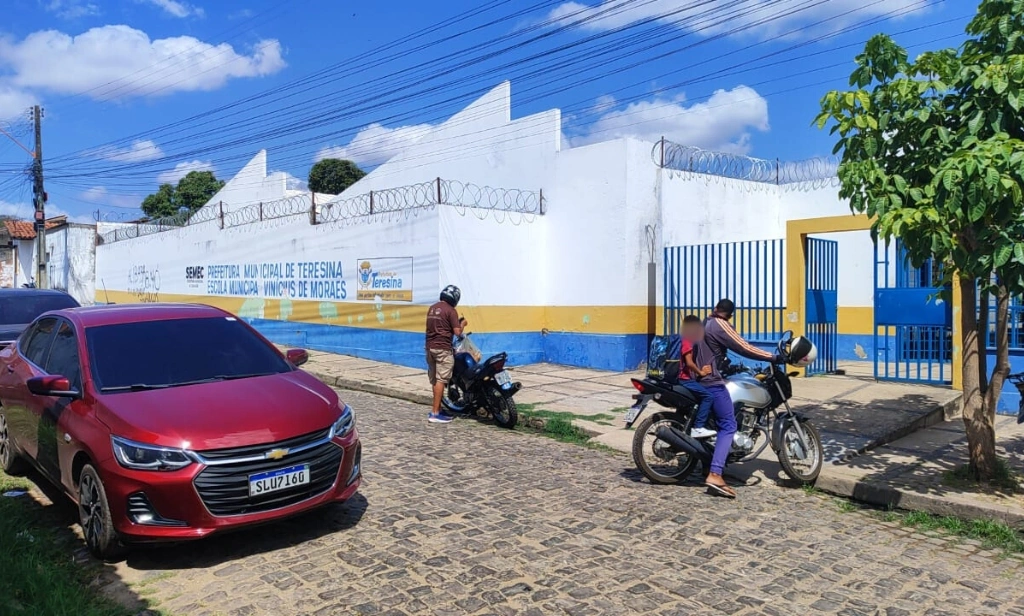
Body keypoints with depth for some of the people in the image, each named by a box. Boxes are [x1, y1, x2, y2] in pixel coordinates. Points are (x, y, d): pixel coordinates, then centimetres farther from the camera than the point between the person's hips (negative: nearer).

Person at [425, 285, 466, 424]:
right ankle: (435, 413, -8)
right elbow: (457, 332, -13)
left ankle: (437, 409, 22)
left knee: (434, 380, 13)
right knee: (441, 380, -6)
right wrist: (462, 324, 7)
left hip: (430, 347, 8)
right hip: (443, 348, -8)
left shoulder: (432, 308, 14)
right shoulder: (451, 310, -9)